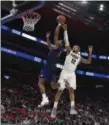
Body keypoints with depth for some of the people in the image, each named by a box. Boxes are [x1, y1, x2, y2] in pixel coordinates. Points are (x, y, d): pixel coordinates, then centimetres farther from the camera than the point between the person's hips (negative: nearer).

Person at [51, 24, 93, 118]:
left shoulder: (80, 58, 15)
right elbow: (66, 41, -1)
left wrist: (90, 52, 3)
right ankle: (54, 108, 0)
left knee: (71, 90, -13)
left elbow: (88, 62, 12)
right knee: (60, 90, -5)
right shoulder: (69, 51, 6)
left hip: (72, 74, 3)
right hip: (64, 73, -3)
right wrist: (65, 30, -7)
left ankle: (72, 108, -18)